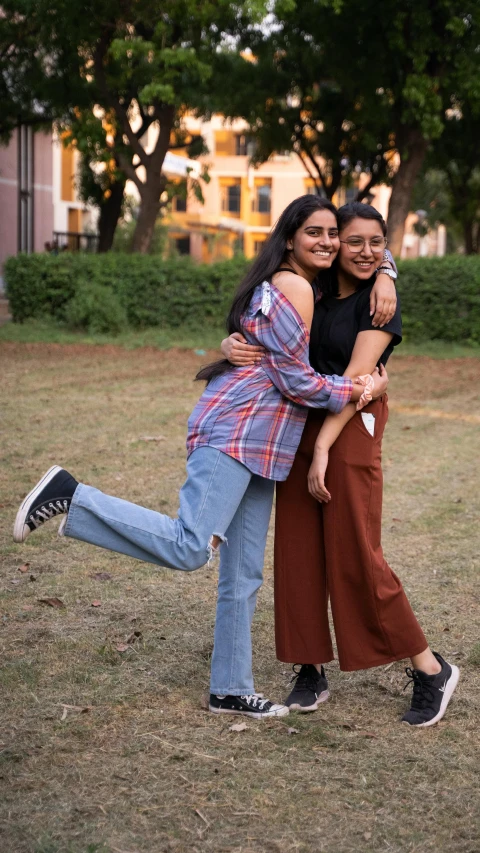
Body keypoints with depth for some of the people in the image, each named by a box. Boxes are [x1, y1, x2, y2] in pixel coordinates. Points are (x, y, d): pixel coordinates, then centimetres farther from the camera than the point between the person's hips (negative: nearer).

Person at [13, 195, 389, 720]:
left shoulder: (308, 287, 19)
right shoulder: (293, 288, -8)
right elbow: (296, 381, -10)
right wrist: (357, 391, 0)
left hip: (258, 443, 10)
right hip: (234, 430, -10)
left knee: (243, 575, 11)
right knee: (189, 548, -23)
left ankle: (230, 691, 17)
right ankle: (71, 497, -16)